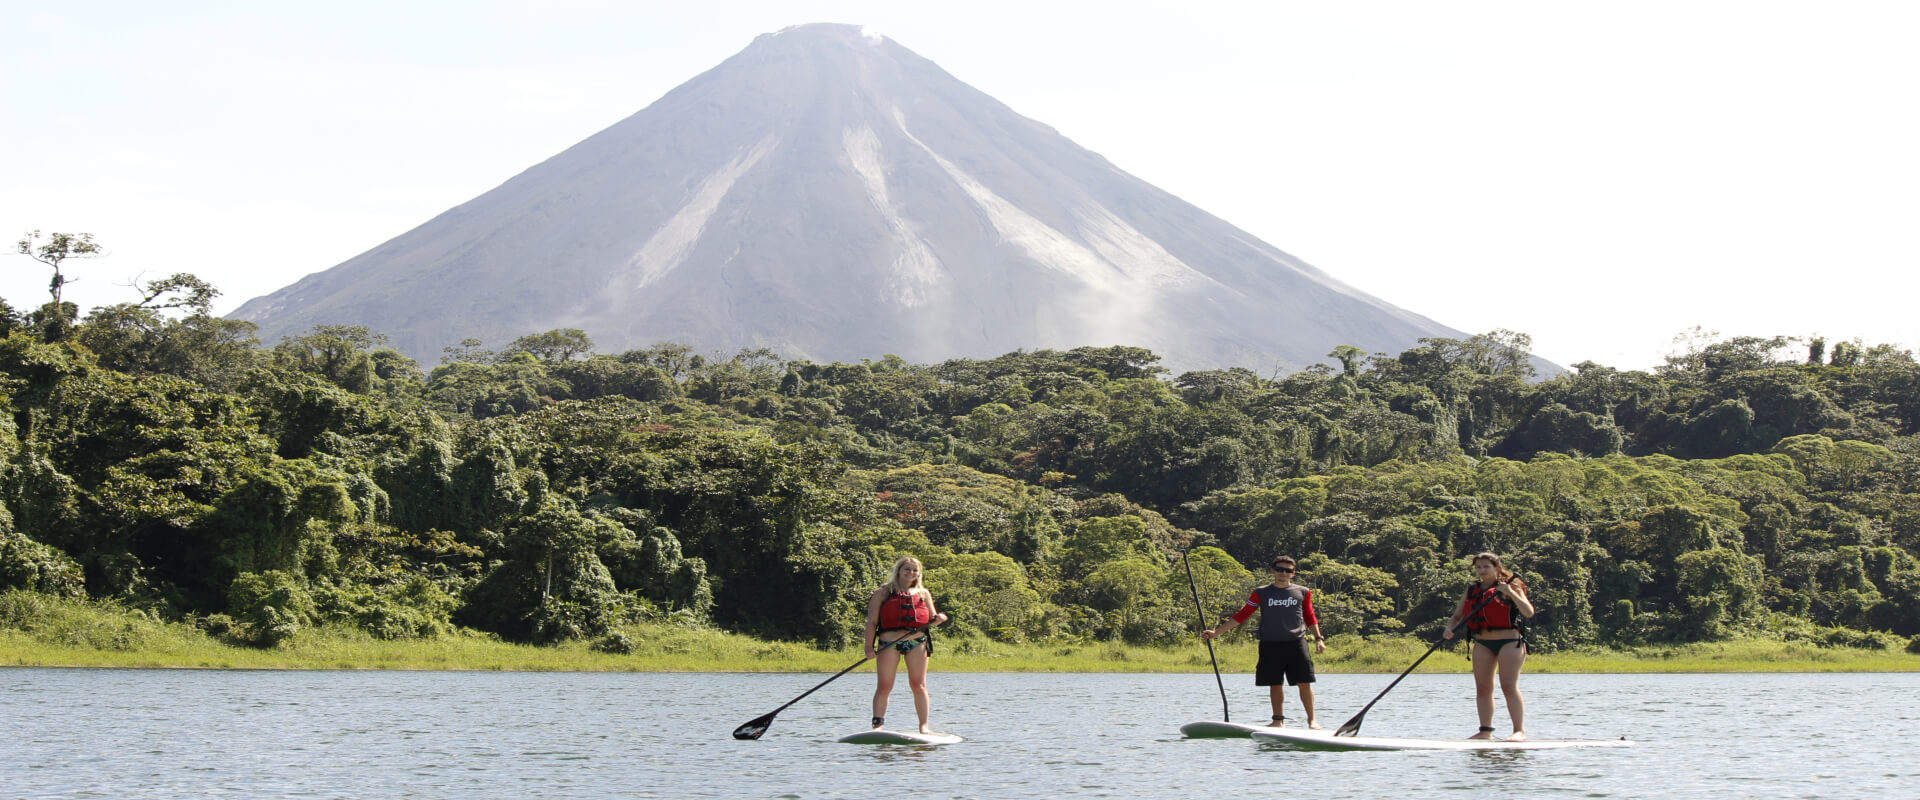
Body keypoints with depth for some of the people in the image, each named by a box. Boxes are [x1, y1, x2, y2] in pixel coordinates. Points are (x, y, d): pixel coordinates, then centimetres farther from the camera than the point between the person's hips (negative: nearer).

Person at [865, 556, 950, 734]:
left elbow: (931, 619, 21)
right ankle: (878, 724, -1)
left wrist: (938, 618, -3)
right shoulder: (883, 593, 7)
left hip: (917, 642, 2)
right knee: (884, 686, -4)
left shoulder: (923, 594, 17)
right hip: (889, 643, -2)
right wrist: (869, 646, -8)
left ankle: (924, 726, 3)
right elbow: (872, 622, 3)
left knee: (918, 685, 0)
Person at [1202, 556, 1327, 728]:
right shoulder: (1262, 594, 7)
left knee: (1304, 682, -6)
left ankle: (1312, 720, 1)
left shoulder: (1303, 593, 9)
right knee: (1275, 684, 3)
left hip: (1296, 643, -1)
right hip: (1270, 645, 1)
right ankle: (1278, 720, 13)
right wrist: (1217, 632, 4)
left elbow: (1310, 617, 16)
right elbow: (1242, 615, 8)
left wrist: (1318, 638, 3)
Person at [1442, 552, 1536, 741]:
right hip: (1482, 644, 6)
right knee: (1482, 688, 4)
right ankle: (1486, 730, 9)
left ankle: (1520, 731, -14)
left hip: (1509, 642, -6)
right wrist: (1449, 628, -4)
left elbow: (1529, 612, -11)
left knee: (1509, 686, -13)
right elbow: (1457, 616, 18)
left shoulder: (1510, 586, -1)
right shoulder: (1472, 591, 13)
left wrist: (1511, 593, -24)